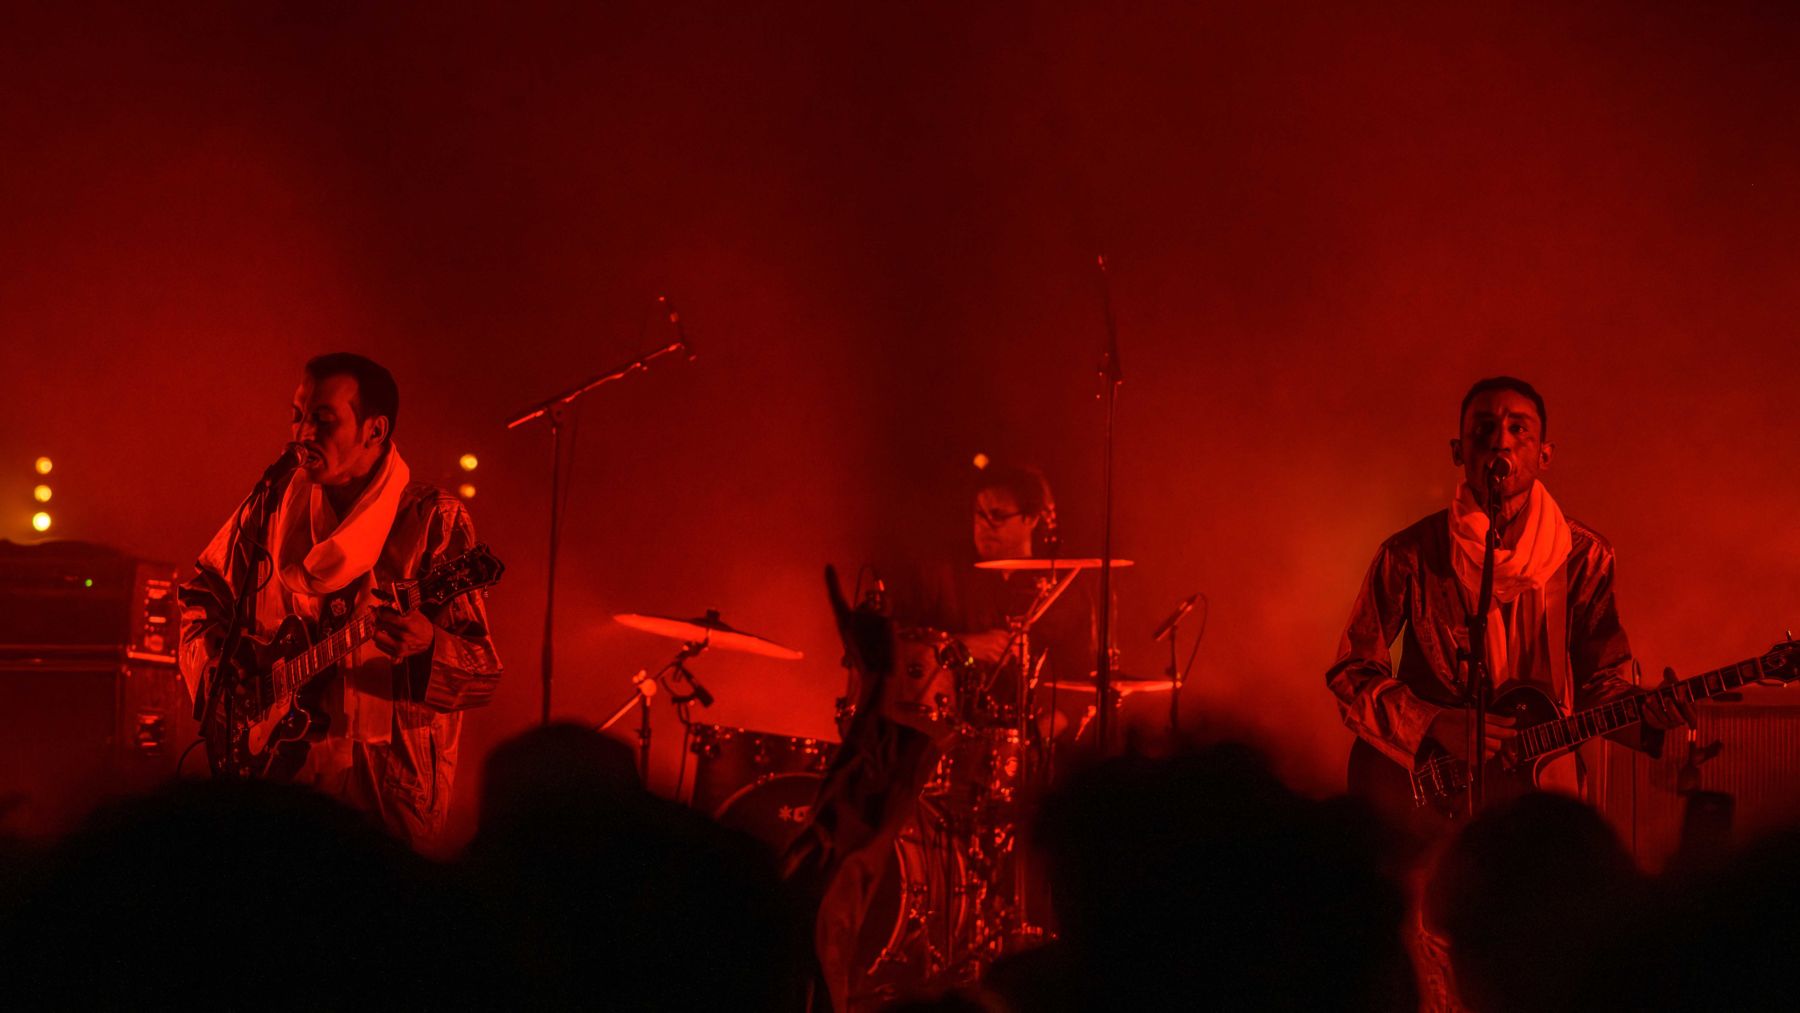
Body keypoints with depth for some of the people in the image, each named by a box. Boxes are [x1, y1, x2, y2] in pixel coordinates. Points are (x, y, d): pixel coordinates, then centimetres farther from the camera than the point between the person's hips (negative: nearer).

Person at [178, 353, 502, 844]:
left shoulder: (432, 520, -4)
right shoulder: (278, 504, 9)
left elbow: (483, 676, -8)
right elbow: (201, 593, 25)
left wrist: (424, 647, -29)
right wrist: (214, 673, 7)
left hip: (385, 781, -4)